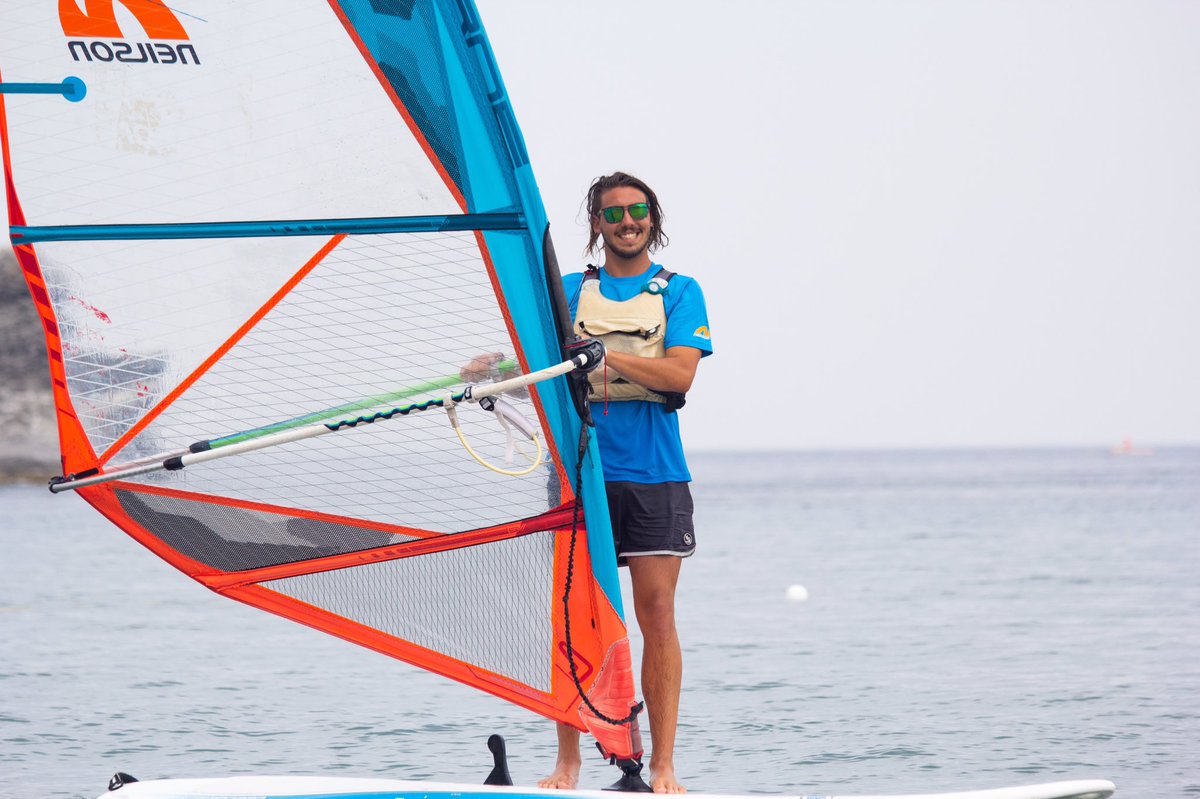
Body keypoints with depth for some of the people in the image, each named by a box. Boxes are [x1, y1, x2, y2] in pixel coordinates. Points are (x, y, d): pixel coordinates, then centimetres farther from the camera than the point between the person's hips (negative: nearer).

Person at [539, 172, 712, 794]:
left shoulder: (678, 292, 9)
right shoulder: (570, 291, 14)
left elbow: (679, 374, -6)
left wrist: (605, 354, -18)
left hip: (653, 472, -1)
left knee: (656, 613, -5)